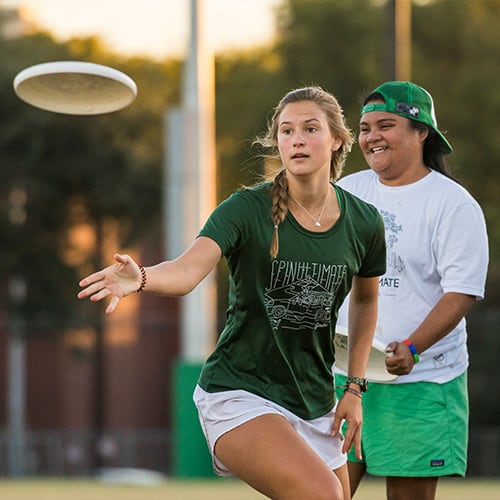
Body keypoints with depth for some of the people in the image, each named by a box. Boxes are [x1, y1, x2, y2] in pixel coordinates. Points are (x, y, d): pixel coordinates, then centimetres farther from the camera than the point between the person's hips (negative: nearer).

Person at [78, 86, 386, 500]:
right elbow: (188, 270, -30)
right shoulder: (247, 209, -13)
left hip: (315, 402, 6)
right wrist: (141, 277, -52)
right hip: (238, 392, -6)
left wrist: (354, 387, 13)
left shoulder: (364, 222, -1)